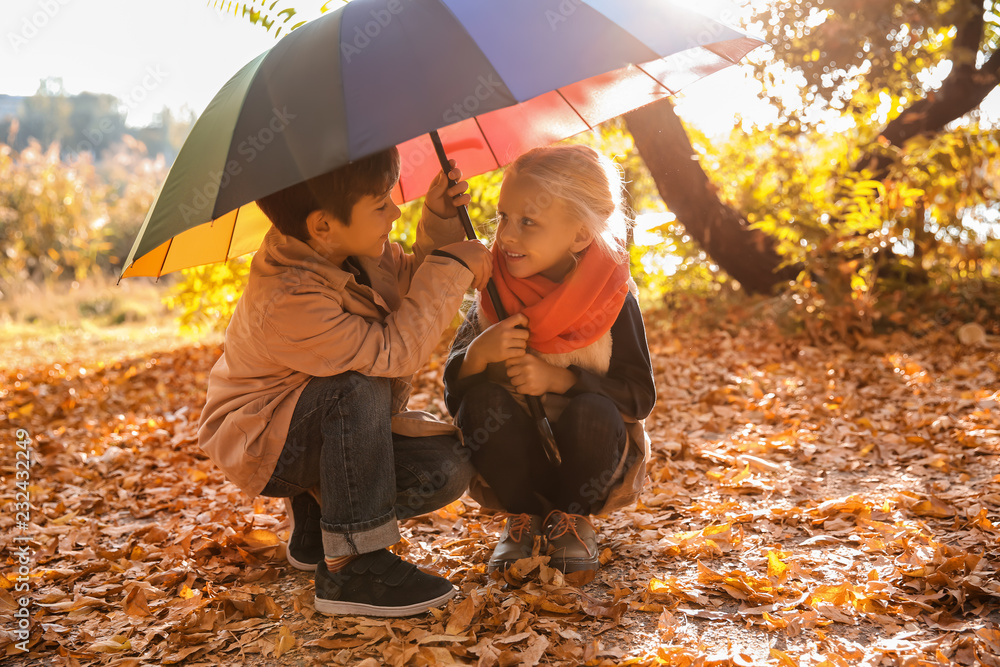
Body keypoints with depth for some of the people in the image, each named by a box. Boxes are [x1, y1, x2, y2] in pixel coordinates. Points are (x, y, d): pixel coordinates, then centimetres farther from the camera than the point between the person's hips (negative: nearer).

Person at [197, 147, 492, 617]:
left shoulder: (349, 246, -10)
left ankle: (317, 523, 10)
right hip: (259, 445, -8)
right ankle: (348, 566, -29)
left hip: (330, 424, 8)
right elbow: (395, 350, -36)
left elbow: (407, 282, 6)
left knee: (448, 466, -12)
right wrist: (452, 266, -30)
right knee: (360, 387, -38)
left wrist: (439, 224, -11)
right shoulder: (285, 303, -35)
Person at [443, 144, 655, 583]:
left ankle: (573, 520, -1)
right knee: (482, 402, -26)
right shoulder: (494, 297, -8)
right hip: (514, 463, 2)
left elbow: (640, 395, -15)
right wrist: (479, 353, -30)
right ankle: (523, 516, 0)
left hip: (588, 464, -1)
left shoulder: (612, 297, -13)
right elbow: (452, 391, -8)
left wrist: (558, 379, -29)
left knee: (592, 412, -32)